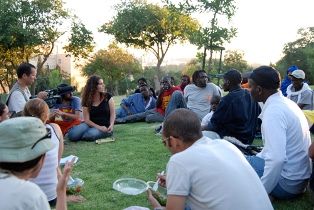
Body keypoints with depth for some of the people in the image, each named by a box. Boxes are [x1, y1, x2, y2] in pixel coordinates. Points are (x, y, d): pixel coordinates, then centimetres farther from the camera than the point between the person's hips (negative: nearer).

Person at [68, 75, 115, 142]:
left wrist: (111, 125, -18)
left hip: (105, 126, -1)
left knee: (90, 135, -35)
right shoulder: (87, 101, 1)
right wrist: (99, 127, -20)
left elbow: (112, 113, 0)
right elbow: (87, 120, -4)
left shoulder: (107, 96, -1)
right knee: (73, 135, -27)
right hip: (91, 124, 1)